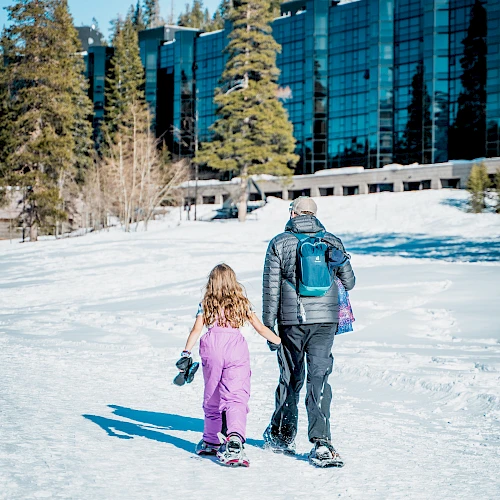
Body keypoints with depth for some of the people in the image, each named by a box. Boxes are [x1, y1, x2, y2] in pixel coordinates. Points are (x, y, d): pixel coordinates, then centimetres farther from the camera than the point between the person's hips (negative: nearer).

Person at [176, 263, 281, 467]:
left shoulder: (206, 304, 9)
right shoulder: (242, 303, 11)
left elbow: (196, 330, -1)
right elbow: (261, 329, 10)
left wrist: (186, 353, -2)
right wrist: (280, 342, 22)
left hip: (212, 348, 1)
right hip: (236, 349, -1)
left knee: (212, 397, 17)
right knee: (236, 398, -8)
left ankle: (211, 442, 31)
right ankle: (235, 439, -33)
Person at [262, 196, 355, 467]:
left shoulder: (279, 244, 0)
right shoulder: (332, 242, 4)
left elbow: (271, 289, -2)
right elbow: (348, 281, 10)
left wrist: (268, 326, 5)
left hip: (291, 321, 0)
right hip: (325, 319, 0)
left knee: (290, 377, 14)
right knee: (319, 378, -3)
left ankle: (282, 435, 29)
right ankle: (321, 443, -14)